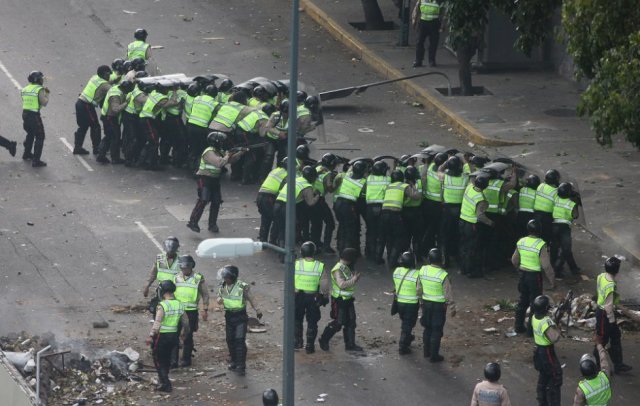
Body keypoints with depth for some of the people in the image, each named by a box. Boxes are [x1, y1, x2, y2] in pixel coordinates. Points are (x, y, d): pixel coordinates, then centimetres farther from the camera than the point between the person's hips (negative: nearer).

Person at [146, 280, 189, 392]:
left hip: (161, 336, -7)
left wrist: (151, 336, -28)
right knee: (167, 359, 21)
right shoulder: (179, 305, 4)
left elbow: (157, 323, -27)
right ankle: (163, 380, 34)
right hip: (174, 336, 7)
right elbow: (186, 322, 15)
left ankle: (165, 384, -1)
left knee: (159, 361, 4)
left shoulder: (162, 306, -18)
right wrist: (185, 333, 32)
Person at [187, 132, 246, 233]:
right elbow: (219, 163, -31)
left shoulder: (219, 152, 12)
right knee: (203, 201, -18)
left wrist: (241, 153, 4)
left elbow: (231, 159, 18)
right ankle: (193, 222, -17)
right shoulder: (209, 153, -18)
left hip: (214, 181, 9)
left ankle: (212, 225, 15)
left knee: (216, 202, 6)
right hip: (205, 180, -9)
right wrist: (226, 156, -13)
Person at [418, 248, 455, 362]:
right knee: (436, 331, 6)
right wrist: (452, 308, -5)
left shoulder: (422, 270, -8)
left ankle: (426, 352, 30)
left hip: (426, 303, 5)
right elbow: (448, 293, -17)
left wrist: (420, 300, 20)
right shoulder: (443, 275, -23)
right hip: (439, 305, -5)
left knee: (427, 328, 20)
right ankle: (434, 356, 12)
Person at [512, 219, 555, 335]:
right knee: (534, 303, 6)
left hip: (523, 275, 6)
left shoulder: (520, 242, -2)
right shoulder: (541, 245, -20)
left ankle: (519, 326, 24)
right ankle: (531, 329, 10)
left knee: (523, 301, 19)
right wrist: (552, 281, -11)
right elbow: (546, 266, -20)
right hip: (535, 276, -6)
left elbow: (514, 260, 9)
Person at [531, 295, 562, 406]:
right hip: (547, 353, -9)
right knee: (554, 380, 1)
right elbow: (554, 338, -37)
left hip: (538, 351, 9)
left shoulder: (534, 317, -2)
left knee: (543, 378, 21)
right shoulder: (546, 322, -28)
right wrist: (557, 328, -19)